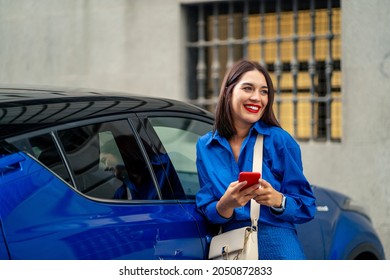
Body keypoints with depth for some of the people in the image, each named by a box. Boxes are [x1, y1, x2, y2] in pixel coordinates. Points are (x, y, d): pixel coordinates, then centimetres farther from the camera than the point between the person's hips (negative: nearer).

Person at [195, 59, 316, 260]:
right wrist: (226, 204, -16)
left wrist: (277, 200, -19)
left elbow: (306, 207, 0)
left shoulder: (279, 140, -1)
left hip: (278, 245, -1)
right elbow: (206, 209, 5)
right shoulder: (205, 146, 8)